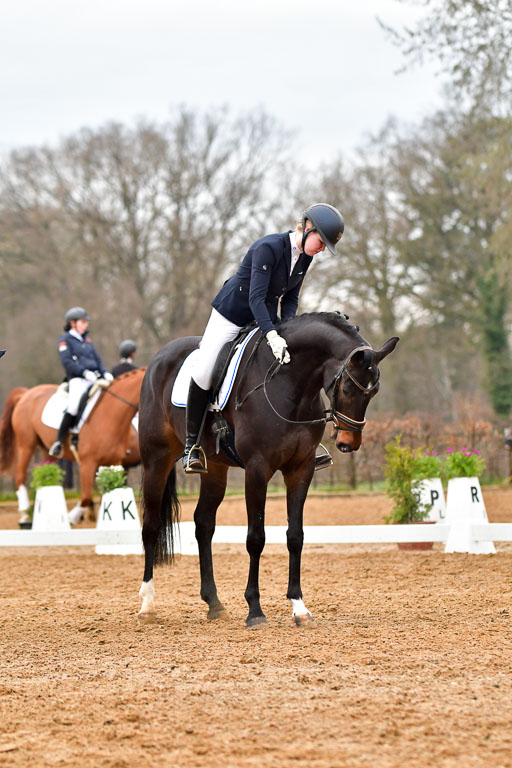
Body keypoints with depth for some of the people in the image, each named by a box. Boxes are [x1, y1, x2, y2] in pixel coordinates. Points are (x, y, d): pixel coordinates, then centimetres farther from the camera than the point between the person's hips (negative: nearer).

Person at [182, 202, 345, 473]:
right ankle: (192, 443, 2)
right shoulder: (268, 248, -27)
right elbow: (255, 298, -32)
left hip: (266, 319, 7)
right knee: (202, 374, -14)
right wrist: (272, 336, -42)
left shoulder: (305, 257, -3)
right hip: (232, 315, -7)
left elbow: (290, 299, 4)